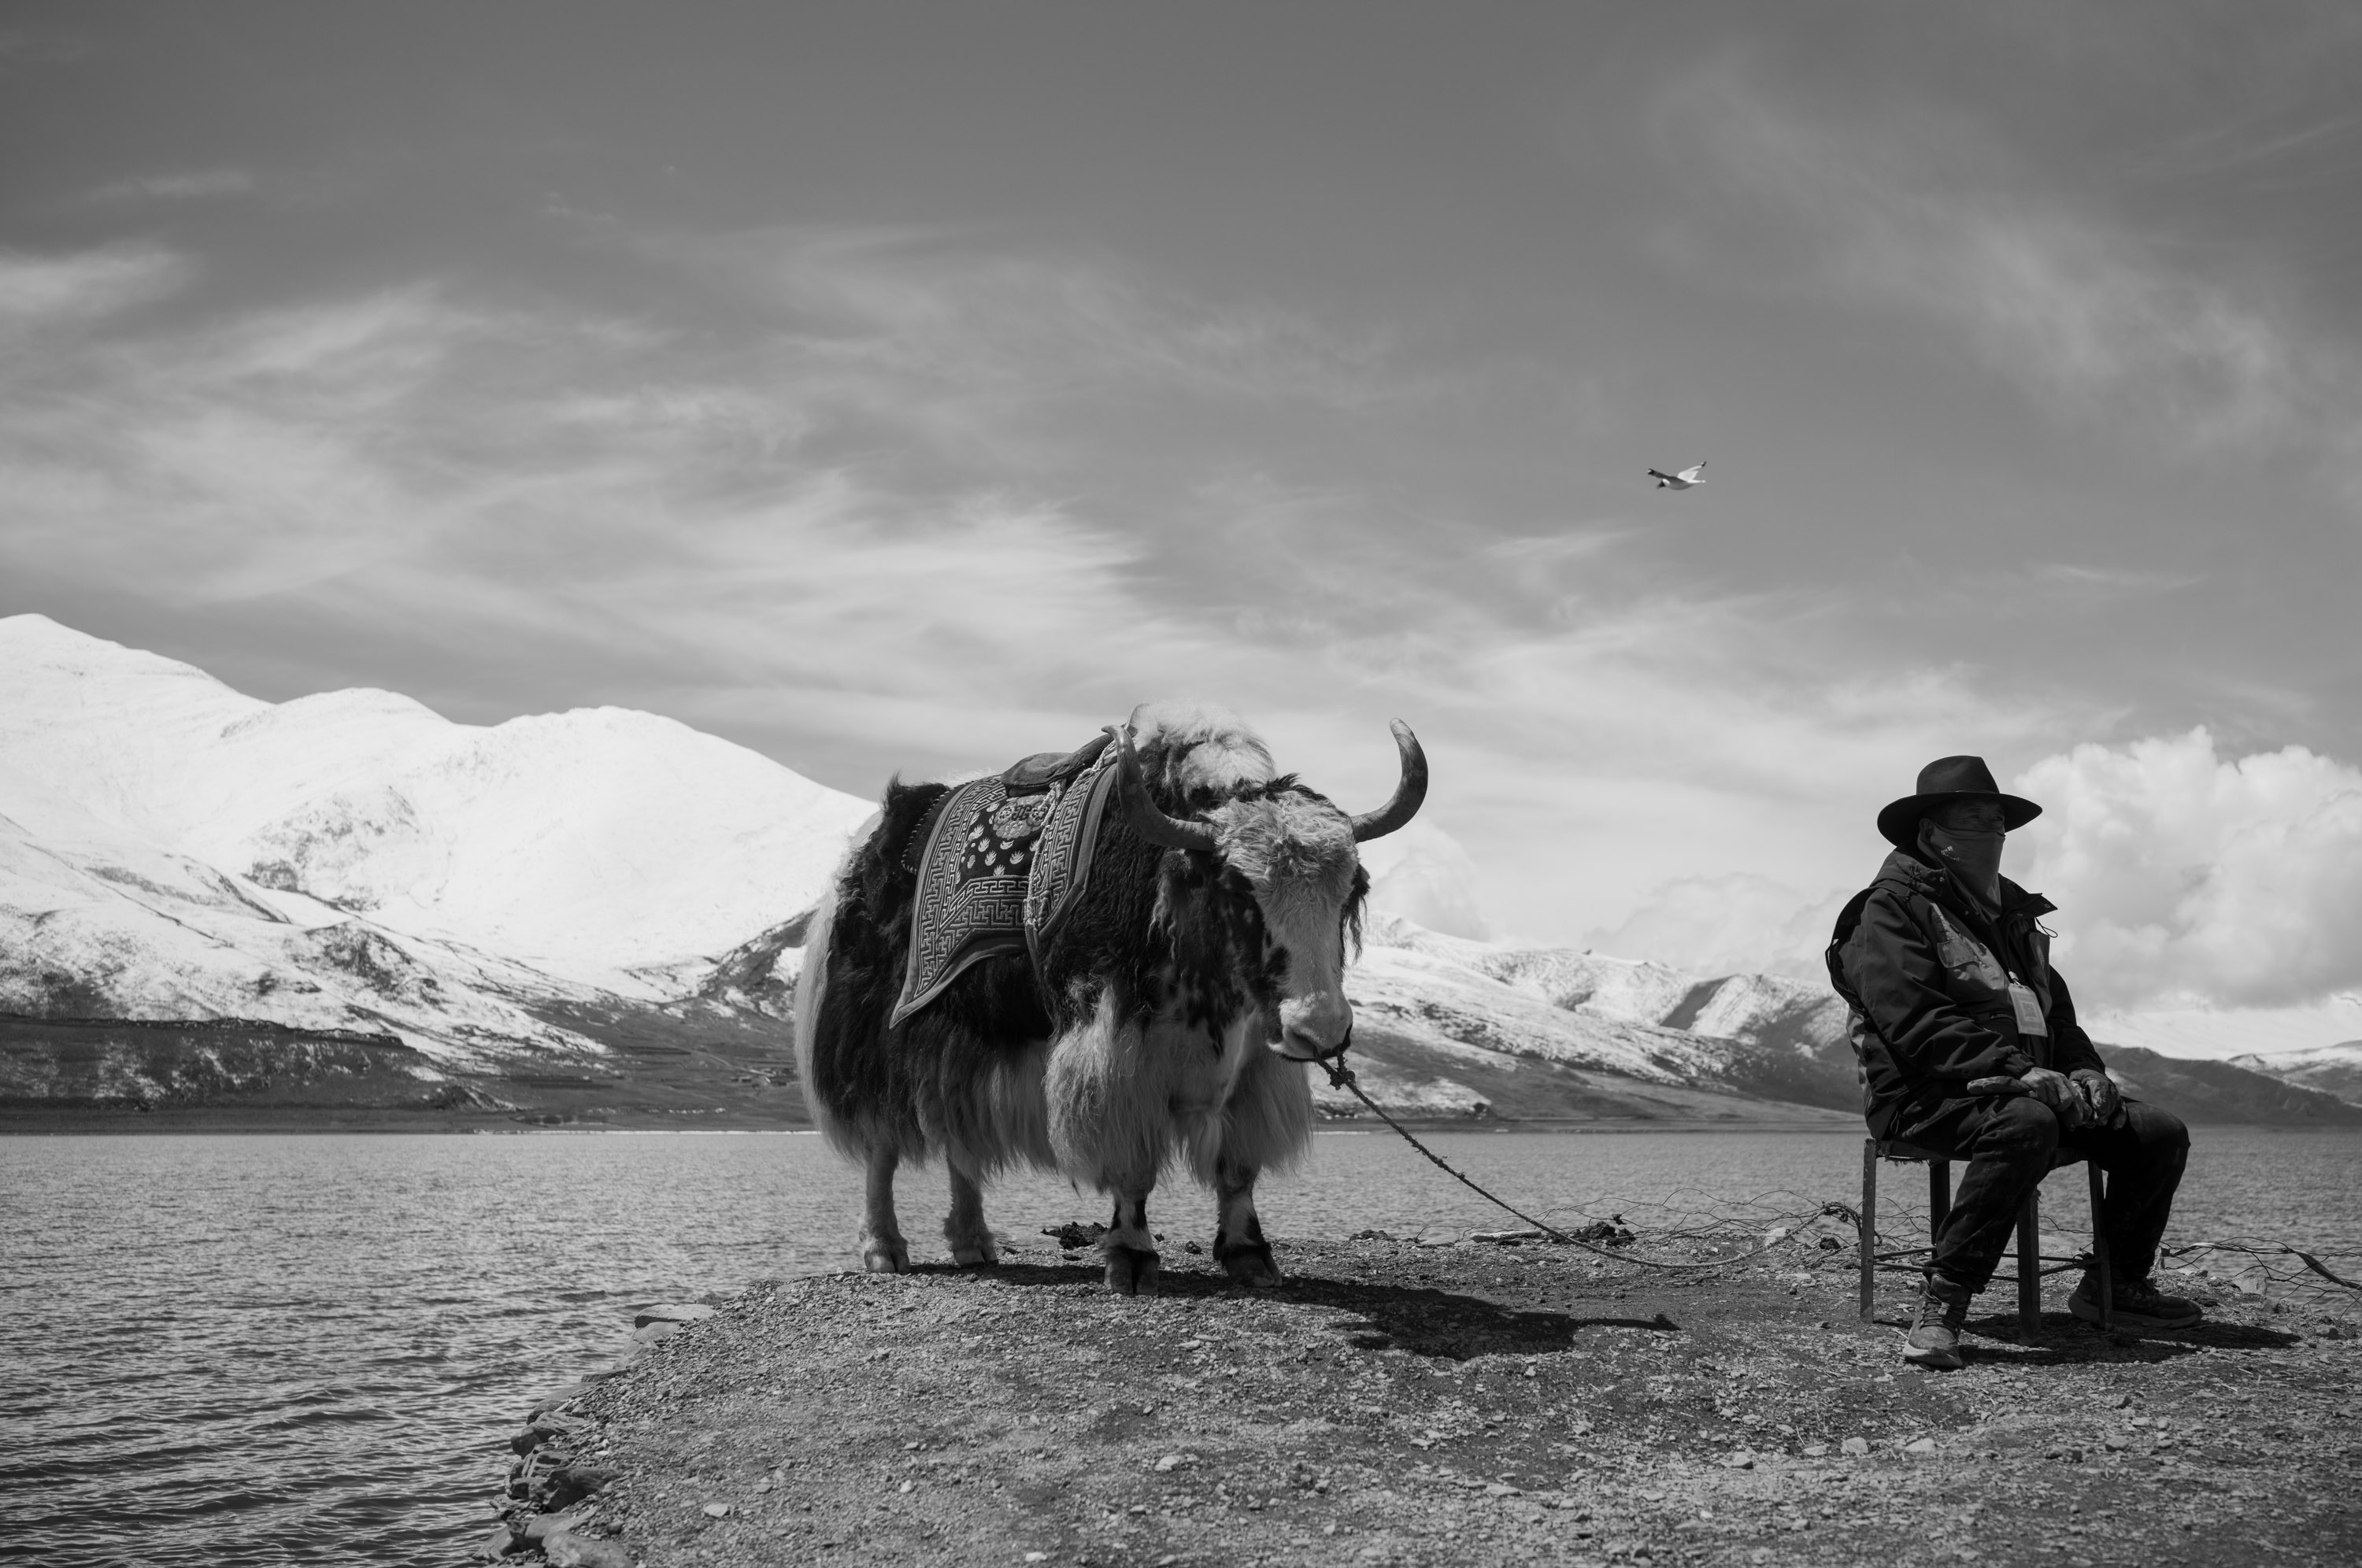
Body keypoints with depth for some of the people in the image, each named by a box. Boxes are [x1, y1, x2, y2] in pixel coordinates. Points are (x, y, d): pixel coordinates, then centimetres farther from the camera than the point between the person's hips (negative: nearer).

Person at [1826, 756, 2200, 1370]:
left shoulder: (2012, 911, 22)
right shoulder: (1892, 907, -6)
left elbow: (2056, 1009, 26)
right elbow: (1915, 1024, -18)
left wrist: (2084, 1069, 3)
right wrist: (2021, 1071, -26)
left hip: (2028, 1087, 8)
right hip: (1928, 1096, -8)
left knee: (2160, 1131, -2)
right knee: (2027, 1124, -38)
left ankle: (2115, 1284, 15)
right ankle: (1942, 1305, -33)